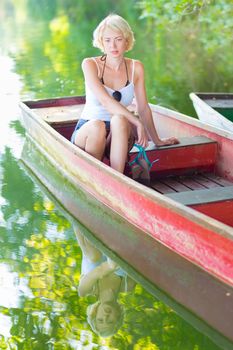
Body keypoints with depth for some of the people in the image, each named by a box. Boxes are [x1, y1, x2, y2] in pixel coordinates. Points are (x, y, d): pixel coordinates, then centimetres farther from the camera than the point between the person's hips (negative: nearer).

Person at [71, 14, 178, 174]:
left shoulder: (136, 67, 3)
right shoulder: (90, 64, -8)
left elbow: (143, 107, 8)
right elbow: (105, 100, -21)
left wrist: (157, 140, 9)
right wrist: (137, 122, -30)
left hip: (118, 137, 2)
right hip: (87, 132, -2)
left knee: (119, 120, -34)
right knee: (97, 125, -38)